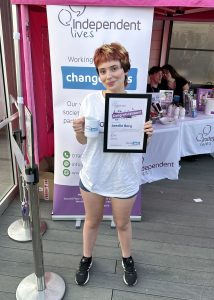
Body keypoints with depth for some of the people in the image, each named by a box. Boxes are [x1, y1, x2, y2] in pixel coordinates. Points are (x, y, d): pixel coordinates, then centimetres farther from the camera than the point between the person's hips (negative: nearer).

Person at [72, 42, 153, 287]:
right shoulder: (90, 101, -10)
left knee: (122, 223, 22)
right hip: (93, 175, 1)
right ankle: (86, 258, 49)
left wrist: (147, 134, -23)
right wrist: (79, 131, -22)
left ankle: (127, 259, 51)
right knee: (92, 220, 22)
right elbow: (84, 141, 0)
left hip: (124, 179, 0)